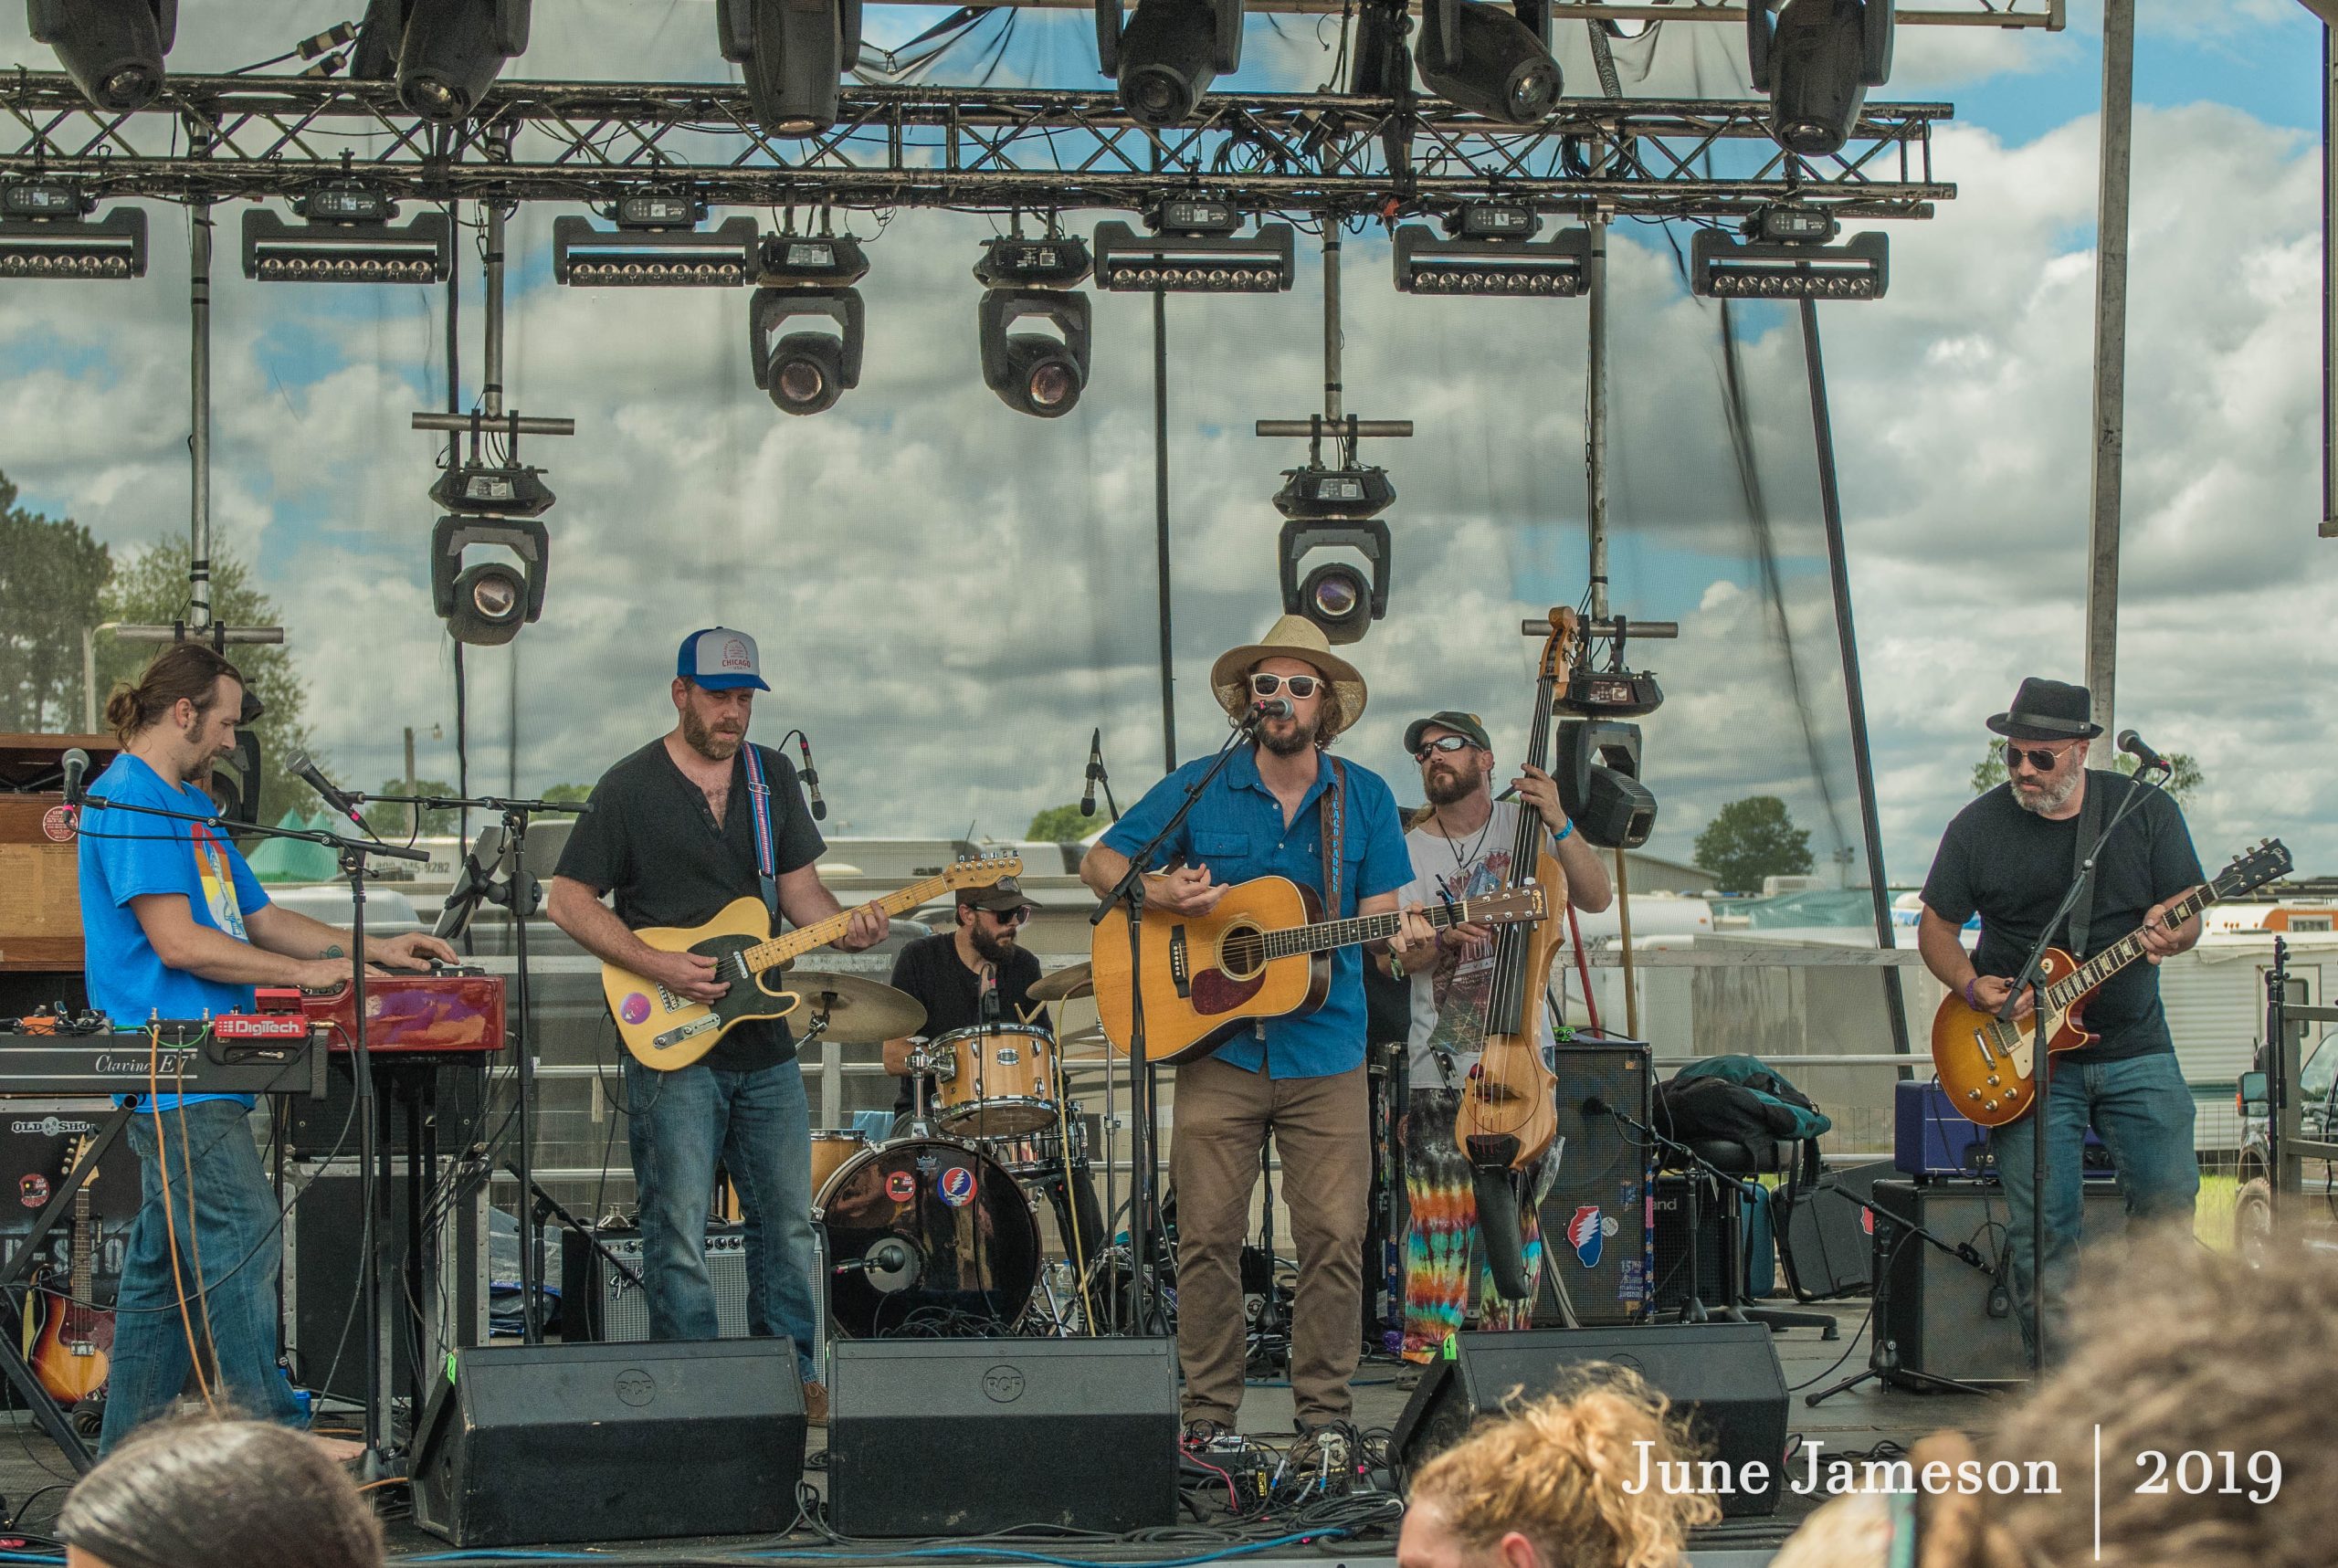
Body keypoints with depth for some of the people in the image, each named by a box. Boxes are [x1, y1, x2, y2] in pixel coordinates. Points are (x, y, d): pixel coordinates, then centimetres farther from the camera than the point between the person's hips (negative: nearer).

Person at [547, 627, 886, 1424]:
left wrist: (843, 927, -8)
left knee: (787, 1222, 10)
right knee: (679, 1232, -3)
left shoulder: (771, 776, 11)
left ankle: (793, 1377, 21)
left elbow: (798, 883, 14)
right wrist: (657, 967, -16)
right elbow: (570, 900, -5)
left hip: (764, 1040, 5)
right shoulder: (630, 787, -5)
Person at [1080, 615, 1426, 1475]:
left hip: (1325, 1055, 1)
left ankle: (1325, 1416, 7)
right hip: (1218, 1049, 0)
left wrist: (1413, 935, -17)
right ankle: (1207, 1419, 9)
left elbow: (1378, 919, 6)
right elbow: (1099, 860, 8)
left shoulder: (1363, 798, 7)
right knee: (1207, 1237, -1)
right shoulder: (1198, 789, 4)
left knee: (1335, 1239, -3)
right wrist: (1156, 891, -11)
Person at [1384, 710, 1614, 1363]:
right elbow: (1397, 955, -4)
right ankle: (1430, 1340, 1)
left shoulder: (1524, 825, 5)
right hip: (1441, 1061, -1)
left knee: (1518, 1203, 2)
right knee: (1440, 1204, -7)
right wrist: (1443, 939, -25)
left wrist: (1558, 824, -20)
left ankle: (1506, 1342, 12)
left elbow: (1596, 897, -7)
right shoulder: (1409, 849, 5)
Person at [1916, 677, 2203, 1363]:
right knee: (2042, 1225, -8)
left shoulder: (2146, 810, 1)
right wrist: (1971, 985, -11)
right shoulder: (1979, 827, -1)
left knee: (2169, 1199, -5)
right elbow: (1935, 927, 8)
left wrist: (2171, 932, -20)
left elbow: (2188, 912, 4)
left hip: (2134, 1046, 1)